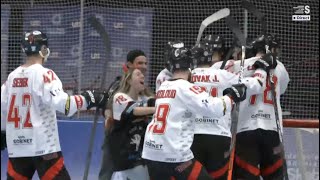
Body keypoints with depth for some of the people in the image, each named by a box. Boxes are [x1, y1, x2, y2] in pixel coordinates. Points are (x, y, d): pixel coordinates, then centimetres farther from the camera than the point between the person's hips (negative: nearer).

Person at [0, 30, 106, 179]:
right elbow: (60, 102, -24)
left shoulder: (12, 76, 9)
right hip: (43, 145, -6)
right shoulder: (43, 73, -10)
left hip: (17, 147, 6)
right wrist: (87, 99, -15)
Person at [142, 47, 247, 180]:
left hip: (151, 153, 7)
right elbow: (213, 108, -18)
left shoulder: (163, 87, 14)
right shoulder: (185, 88, -8)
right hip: (174, 154, -7)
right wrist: (231, 96, -2)